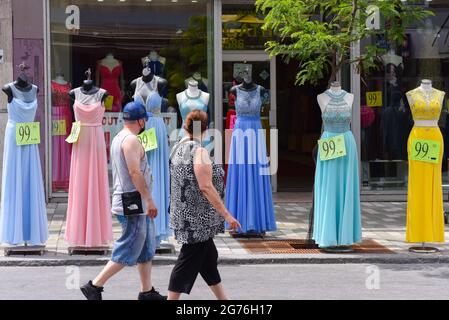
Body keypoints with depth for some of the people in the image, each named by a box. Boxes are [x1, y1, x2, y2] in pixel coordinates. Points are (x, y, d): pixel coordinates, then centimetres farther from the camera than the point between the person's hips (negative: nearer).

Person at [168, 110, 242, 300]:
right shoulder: (199, 152, -18)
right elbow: (206, 187, -22)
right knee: (189, 261, -3)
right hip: (198, 218, -9)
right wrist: (226, 215, -19)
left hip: (183, 212, 9)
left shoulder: (178, 148, 7)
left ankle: (222, 298, 25)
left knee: (209, 256, 16)